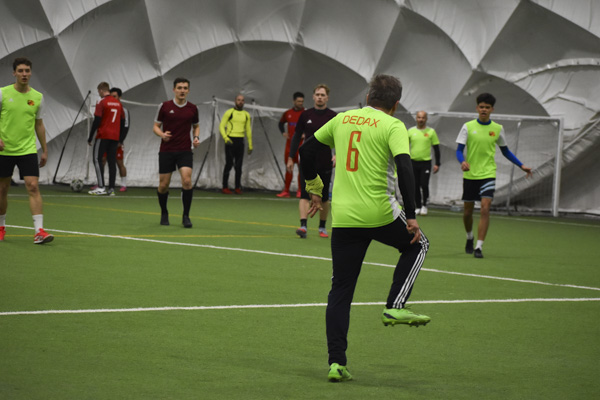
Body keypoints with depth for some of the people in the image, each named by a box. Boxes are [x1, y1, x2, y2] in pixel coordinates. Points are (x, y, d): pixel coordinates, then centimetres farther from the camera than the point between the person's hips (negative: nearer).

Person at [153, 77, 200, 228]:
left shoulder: (192, 108, 4)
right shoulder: (164, 106, -1)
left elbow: (196, 126, 19)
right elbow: (156, 126, 5)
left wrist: (196, 137, -1)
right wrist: (162, 134, -17)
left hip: (185, 151, 0)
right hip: (166, 151, 0)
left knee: (187, 180, -18)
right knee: (163, 184, 3)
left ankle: (186, 216, -6)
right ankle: (164, 213, 28)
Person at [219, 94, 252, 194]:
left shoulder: (246, 115, 12)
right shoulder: (229, 112, -1)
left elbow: (248, 130, 17)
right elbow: (221, 126, -3)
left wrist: (250, 145, 14)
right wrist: (225, 138, -17)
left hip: (240, 141, 4)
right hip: (230, 141, -4)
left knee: (238, 166, 2)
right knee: (229, 164, -5)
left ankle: (237, 187, 8)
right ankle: (225, 187, 0)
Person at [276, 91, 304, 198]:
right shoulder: (288, 113, 9)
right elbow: (281, 123, 26)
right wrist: (283, 132, 10)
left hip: (301, 144, -4)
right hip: (290, 144, 4)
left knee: (301, 167, -5)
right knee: (288, 167, 7)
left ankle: (300, 191, 2)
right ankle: (286, 191, 13)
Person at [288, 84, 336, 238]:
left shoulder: (333, 117, 0)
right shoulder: (305, 115, 4)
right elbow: (297, 136, 9)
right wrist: (290, 158, 6)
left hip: (325, 163, 0)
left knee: (324, 198, 9)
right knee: (305, 195, -12)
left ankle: (322, 227, 23)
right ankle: (303, 226, -21)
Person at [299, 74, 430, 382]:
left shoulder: (342, 119, 12)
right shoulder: (392, 126, -4)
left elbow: (307, 149, 20)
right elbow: (404, 167, -16)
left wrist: (314, 189, 31)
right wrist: (411, 216, -14)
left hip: (343, 217, 4)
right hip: (380, 213, -4)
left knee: (340, 291, 9)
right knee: (417, 245, 25)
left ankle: (336, 362, 4)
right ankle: (395, 307, 10)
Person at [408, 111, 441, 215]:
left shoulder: (431, 132, 0)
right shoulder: (411, 131, 5)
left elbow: (436, 148, 3)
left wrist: (437, 164, -2)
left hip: (426, 162, -2)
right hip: (413, 162, 2)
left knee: (424, 185, -12)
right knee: (415, 186, 5)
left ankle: (424, 205, 7)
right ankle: (418, 207, 16)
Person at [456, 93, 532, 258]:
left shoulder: (498, 129, 4)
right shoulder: (468, 127, -1)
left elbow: (505, 151, 16)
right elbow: (459, 150, -4)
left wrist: (521, 165, 8)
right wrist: (463, 161, -26)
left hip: (488, 174, 0)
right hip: (470, 175, 0)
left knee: (485, 209, -16)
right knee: (468, 211, 9)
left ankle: (479, 247, -14)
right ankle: (470, 237, 38)